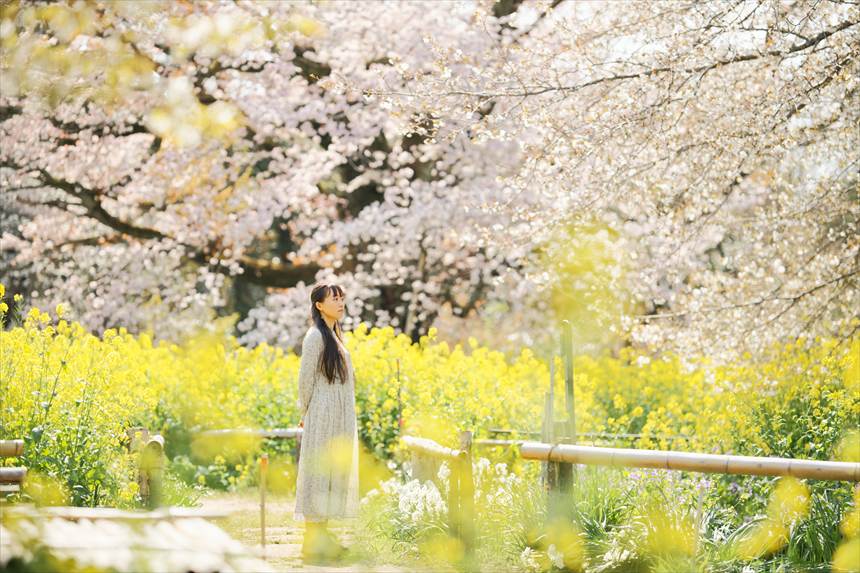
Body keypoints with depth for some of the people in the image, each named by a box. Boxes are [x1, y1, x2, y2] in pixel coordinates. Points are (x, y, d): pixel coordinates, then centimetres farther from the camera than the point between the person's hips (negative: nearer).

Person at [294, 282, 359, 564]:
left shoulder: (334, 335, 15)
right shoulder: (316, 335, -12)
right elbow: (305, 379, -11)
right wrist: (306, 415, -6)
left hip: (338, 419, 9)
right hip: (322, 417, -9)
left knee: (332, 474, 10)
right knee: (318, 473, -7)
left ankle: (321, 534, 15)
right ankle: (313, 540, -6)